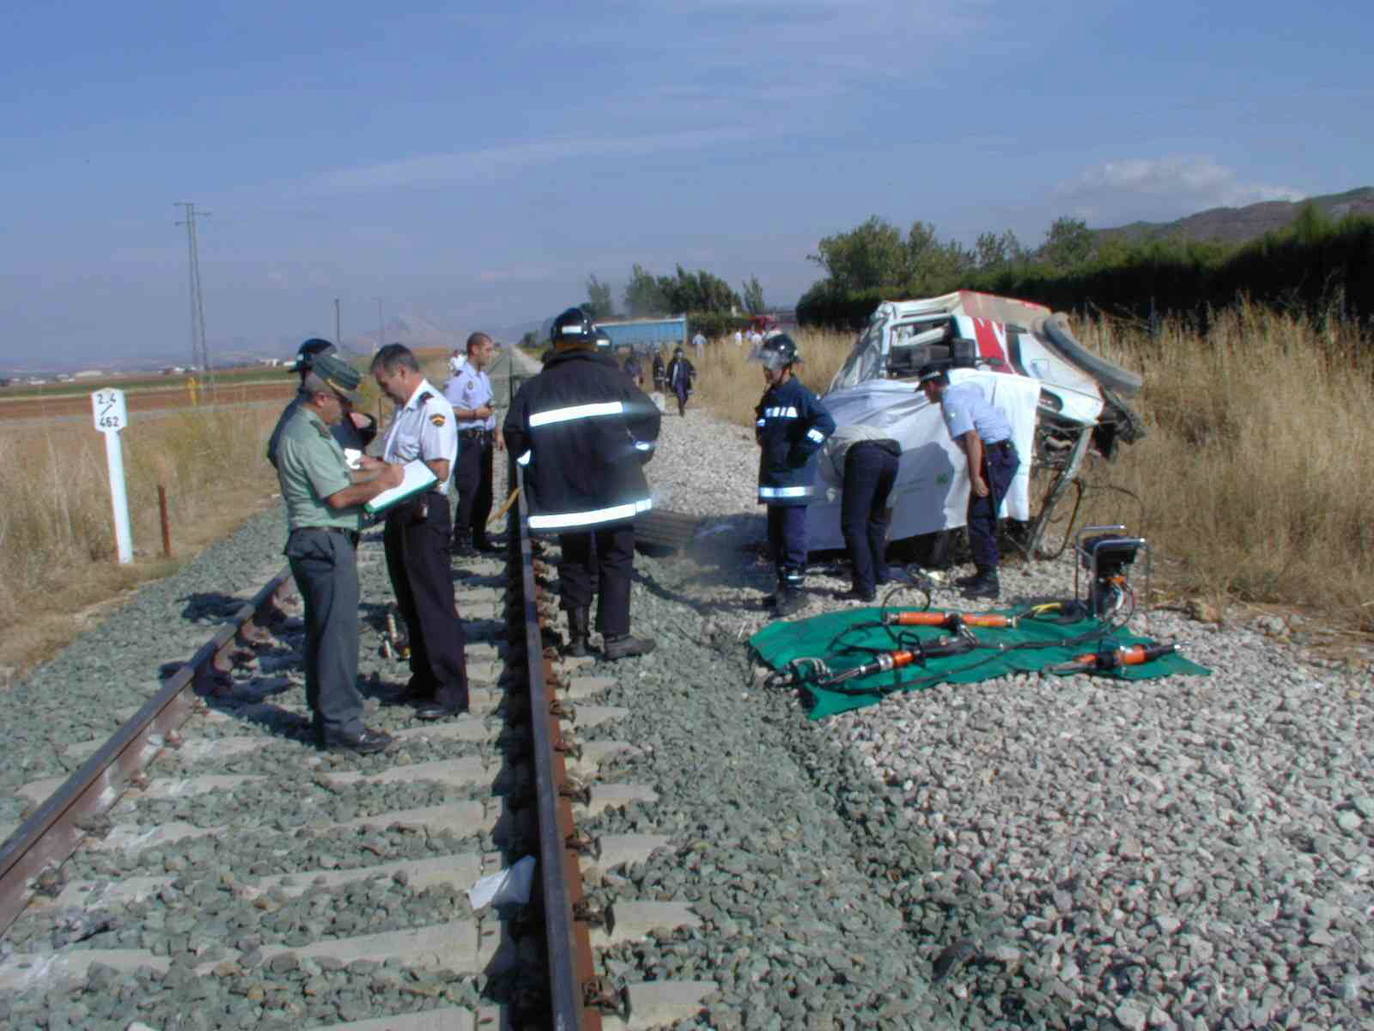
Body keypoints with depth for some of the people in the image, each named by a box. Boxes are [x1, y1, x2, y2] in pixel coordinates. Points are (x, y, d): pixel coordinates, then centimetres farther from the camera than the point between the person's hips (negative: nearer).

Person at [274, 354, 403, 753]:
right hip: (325, 543, -11)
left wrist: (371, 471, 7)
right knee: (338, 633, -7)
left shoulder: (310, 430, 17)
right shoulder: (307, 437, -17)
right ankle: (341, 724, -2)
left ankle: (325, 715, 25)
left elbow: (336, 477, 19)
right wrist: (382, 482, -8)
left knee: (321, 632, 15)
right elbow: (339, 496, -20)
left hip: (318, 544, 11)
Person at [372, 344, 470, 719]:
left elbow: (438, 469, -24)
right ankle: (423, 680, 31)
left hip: (424, 514, -10)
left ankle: (451, 691, 4)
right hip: (400, 514, 10)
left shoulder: (433, 409, -16)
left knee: (434, 605, -4)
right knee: (411, 604, 18)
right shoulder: (404, 409, 15)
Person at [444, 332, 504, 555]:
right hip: (467, 439, -8)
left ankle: (479, 536, 20)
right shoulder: (459, 377, -10)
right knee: (469, 490, -10)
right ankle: (461, 539, -3)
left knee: (485, 491, 11)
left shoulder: (484, 377, 17)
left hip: (485, 439, 9)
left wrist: (497, 433, 17)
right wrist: (474, 414, -19)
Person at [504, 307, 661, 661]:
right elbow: (647, 416, -4)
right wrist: (636, 455, 10)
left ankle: (578, 636, 18)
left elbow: (514, 432, 4)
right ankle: (615, 637, 2)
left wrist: (537, 466, 17)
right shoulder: (610, 377, -3)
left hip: (562, 495, 3)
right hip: (613, 490, -3)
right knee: (615, 560, 5)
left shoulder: (536, 387, 4)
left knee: (573, 562, 15)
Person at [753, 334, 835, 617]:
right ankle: (783, 586, 24)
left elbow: (826, 423, -23)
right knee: (775, 537, 14)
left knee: (793, 537, -6)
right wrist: (764, 441, 12)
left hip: (793, 481, -9)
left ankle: (794, 591, 0)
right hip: (771, 479, 9)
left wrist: (799, 453, -19)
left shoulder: (800, 395, -12)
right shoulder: (769, 396, 14)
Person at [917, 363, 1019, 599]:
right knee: (981, 517, 16)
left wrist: (975, 477, -25)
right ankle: (984, 573, 22)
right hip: (1006, 453, 10)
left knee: (980, 518, -9)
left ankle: (988, 580, -9)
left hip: (994, 458, -10)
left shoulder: (951, 402, -13)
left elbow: (972, 438, -22)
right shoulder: (965, 389, 16)